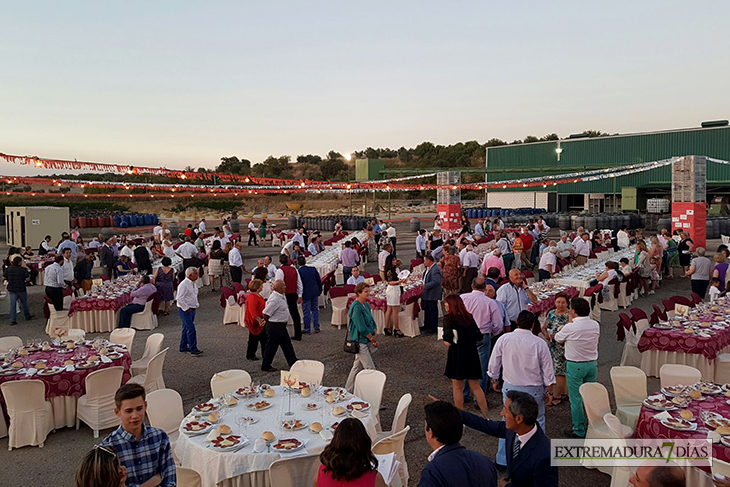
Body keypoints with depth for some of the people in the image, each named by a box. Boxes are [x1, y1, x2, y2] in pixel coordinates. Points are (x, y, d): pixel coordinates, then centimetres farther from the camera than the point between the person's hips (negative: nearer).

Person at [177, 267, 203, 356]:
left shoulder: (194, 283, 10)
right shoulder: (183, 285, -18)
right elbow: (180, 299, -20)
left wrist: (196, 305, 12)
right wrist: (186, 308, -18)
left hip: (192, 309, 9)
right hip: (185, 310, -9)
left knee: (186, 329, 15)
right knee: (191, 329, -11)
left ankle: (183, 348, 24)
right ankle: (193, 350, -7)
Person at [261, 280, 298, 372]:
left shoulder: (282, 297, 4)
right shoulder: (274, 300, -27)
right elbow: (265, 314, -21)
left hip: (281, 326, 10)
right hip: (274, 326, -10)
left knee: (287, 345, 18)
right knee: (271, 347, 5)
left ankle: (293, 362, 29)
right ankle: (265, 366, 20)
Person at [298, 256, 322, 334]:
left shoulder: (298, 272, -16)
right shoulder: (313, 269, -3)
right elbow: (319, 281, 3)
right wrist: (319, 291, 14)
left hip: (306, 294, -4)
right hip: (315, 293, 4)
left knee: (306, 312, 5)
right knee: (315, 310, 16)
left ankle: (307, 330, 13)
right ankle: (316, 328, 20)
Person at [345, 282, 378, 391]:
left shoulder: (366, 305, 9)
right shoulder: (356, 307, -20)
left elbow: (371, 322, 14)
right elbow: (362, 327, -21)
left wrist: (373, 335, 1)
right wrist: (372, 339, -13)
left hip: (365, 340, 9)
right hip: (360, 341, -9)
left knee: (357, 366, 17)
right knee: (370, 368, -5)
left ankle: (348, 390, 29)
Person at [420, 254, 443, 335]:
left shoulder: (435, 269, -22)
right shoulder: (428, 268, 11)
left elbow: (436, 281, -31)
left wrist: (425, 286, -25)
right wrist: (424, 285, 12)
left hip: (432, 295, -11)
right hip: (427, 294, 11)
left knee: (433, 311, 1)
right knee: (426, 310, 20)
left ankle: (433, 328, 11)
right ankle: (427, 326, 34)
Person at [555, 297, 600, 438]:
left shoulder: (570, 328, -19)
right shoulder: (596, 325, -4)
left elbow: (558, 338, -2)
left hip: (575, 366, -5)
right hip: (592, 364, 6)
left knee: (576, 399, 5)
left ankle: (579, 431, 12)